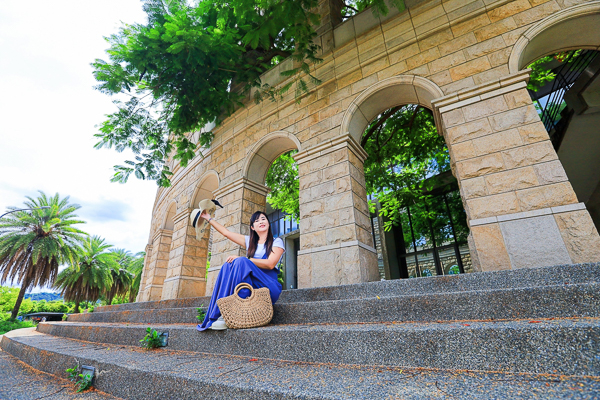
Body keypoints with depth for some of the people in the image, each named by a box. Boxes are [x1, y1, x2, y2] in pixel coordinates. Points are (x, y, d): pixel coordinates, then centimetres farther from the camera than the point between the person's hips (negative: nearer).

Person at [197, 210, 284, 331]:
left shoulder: (277, 242, 5)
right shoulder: (250, 242, 19)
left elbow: (270, 264, -12)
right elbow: (226, 232, 24)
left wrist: (241, 259, -17)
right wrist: (209, 219, 28)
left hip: (268, 287, -5)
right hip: (250, 287, 5)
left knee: (241, 262, -26)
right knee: (228, 265, -19)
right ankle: (223, 313, -27)